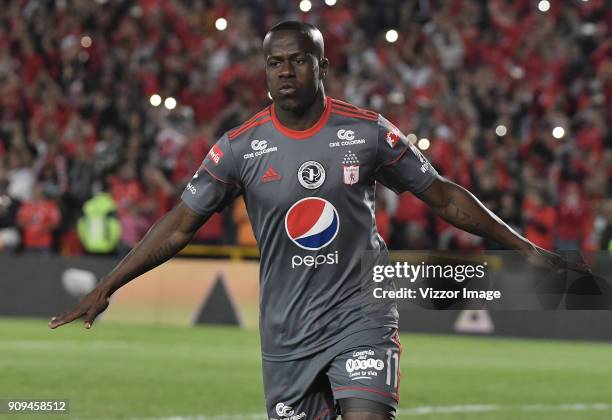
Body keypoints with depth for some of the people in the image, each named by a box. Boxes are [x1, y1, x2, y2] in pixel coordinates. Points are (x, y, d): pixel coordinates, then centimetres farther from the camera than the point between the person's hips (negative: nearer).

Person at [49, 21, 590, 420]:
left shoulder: (368, 132, -3)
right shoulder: (241, 146, -2)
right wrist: (106, 289, -1)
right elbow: (180, 225, 3)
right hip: (287, 330, 2)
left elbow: (444, 197, 5)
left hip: (360, 311, -2)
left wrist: (527, 249, 4)